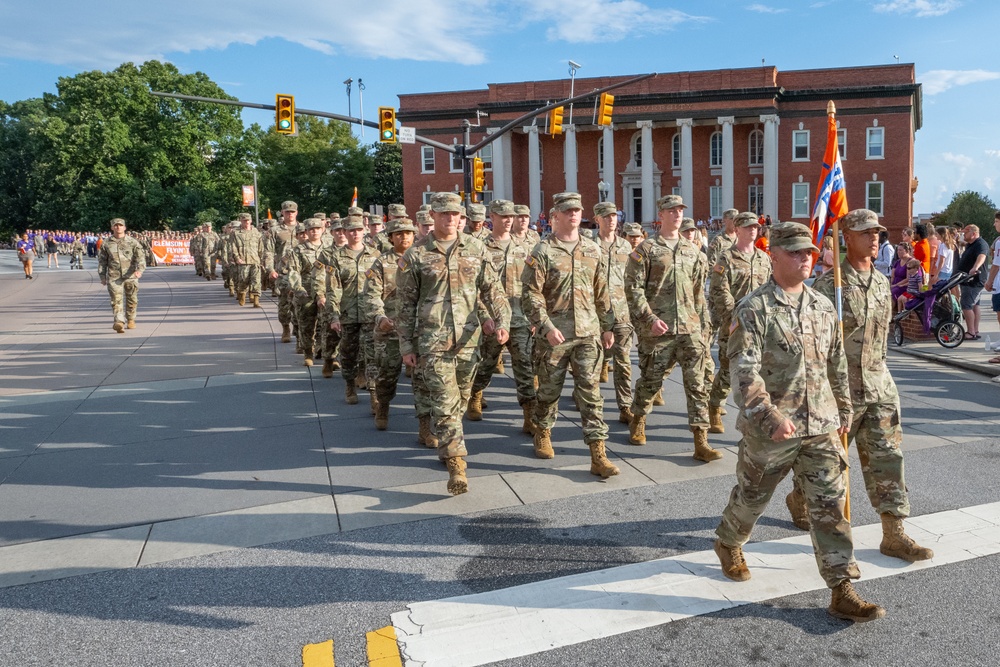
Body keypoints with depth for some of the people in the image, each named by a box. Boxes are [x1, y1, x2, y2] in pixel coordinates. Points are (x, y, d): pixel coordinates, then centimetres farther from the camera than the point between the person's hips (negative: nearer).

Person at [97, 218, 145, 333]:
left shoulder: (132, 242, 4)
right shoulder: (106, 243, 7)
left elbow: (140, 257, -3)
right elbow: (102, 261, 14)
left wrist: (139, 269, -21)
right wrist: (102, 277, 12)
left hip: (130, 276, 0)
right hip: (114, 277, 0)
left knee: (132, 300, 10)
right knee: (116, 300, -12)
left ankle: (130, 319, 29)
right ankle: (119, 322, -22)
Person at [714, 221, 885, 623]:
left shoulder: (823, 307, 8)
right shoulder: (753, 310, -12)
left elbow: (837, 364, 18)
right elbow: (745, 371, -20)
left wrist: (844, 410, 22)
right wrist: (771, 418, -29)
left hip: (821, 427, 5)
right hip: (769, 430, -4)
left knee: (829, 506, 3)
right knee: (751, 496, 14)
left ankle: (842, 592, 10)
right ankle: (728, 544, 42)